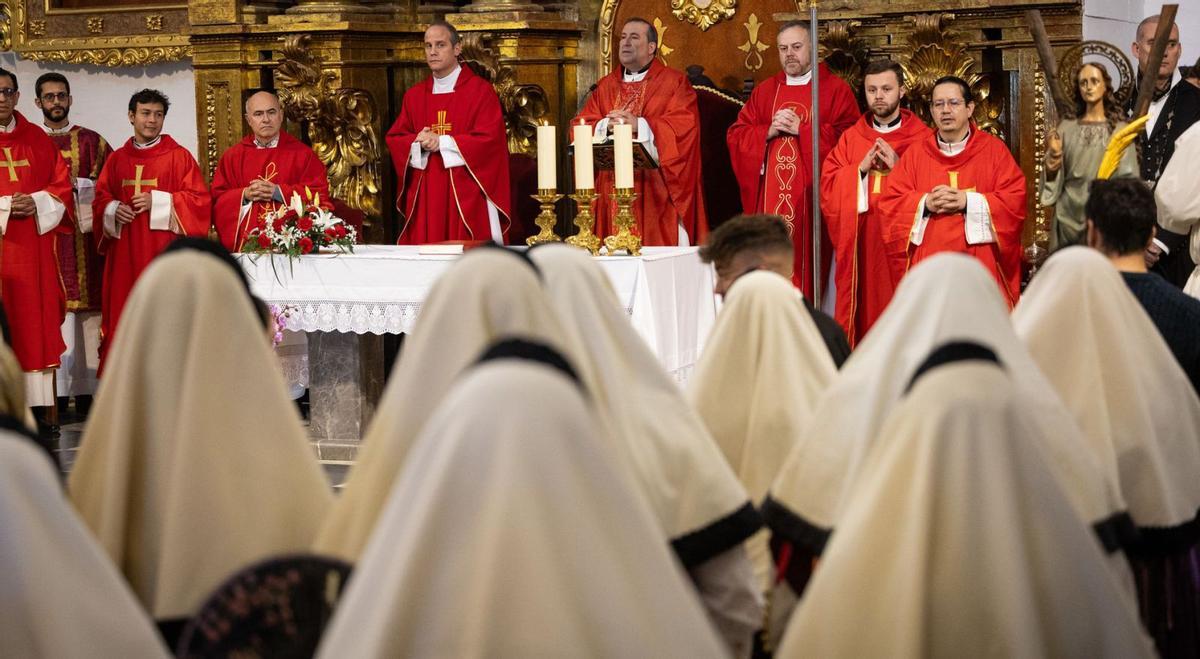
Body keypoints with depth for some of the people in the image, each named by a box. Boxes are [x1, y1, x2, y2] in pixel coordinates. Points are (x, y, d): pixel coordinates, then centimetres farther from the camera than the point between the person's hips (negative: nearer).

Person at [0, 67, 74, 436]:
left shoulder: (37, 140, 11)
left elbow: (61, 185, 10)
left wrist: (37, 203, -9)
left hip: (33, 247, 3)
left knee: (35, 320, 2)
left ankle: (40, 409, 4)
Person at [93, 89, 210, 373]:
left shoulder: (179, 156, 2)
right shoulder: (117, 159, 14)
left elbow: (200, 200, -4)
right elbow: (100, 198, 16)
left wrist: (158, 201, -13)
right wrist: (114, 210, -6)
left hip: (164, 251, -3)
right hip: (125, 253, 4)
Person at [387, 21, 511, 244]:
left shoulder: (480, 90, -1)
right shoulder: (414, 95, 13)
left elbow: (489, 139, -10)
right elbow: (395, 139, 10)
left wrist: (441, 142, -14)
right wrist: (418, 144, -12)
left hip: (465, 197, -4)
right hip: (424, 198, 4)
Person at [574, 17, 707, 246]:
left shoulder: (674, 82, 3)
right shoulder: (606, 86, 16)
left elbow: (684, 126, -11)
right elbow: (581, 126, 8)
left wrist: (639, 125, -20)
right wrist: (606, 126, -13)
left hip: (656, 191, -4)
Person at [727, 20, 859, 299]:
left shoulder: (836, 90, 3)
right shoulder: (763, 91, 16)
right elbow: (735, 136, 11)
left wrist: (802, 129, -12)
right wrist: (768, 132, -7)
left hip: (811, 198, -4)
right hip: (769, 199, 4)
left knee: (808, 264, -6)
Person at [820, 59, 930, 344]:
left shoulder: (921, 138, 2)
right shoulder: (851, 138, 11)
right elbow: (827, 186, 5)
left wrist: (899, 167, -15)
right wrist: (861, 168, -9)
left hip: (901, 243, -3)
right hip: (860, 243, 3)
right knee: (864, 307, 2)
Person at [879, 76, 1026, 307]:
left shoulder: (994, 150, 5)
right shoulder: (915, 154, 11)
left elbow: (1016, 200, -3)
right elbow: (890, 203, 6)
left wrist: (968, 201, -13)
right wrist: (925, 203, -12)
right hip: (929, 268, 2)